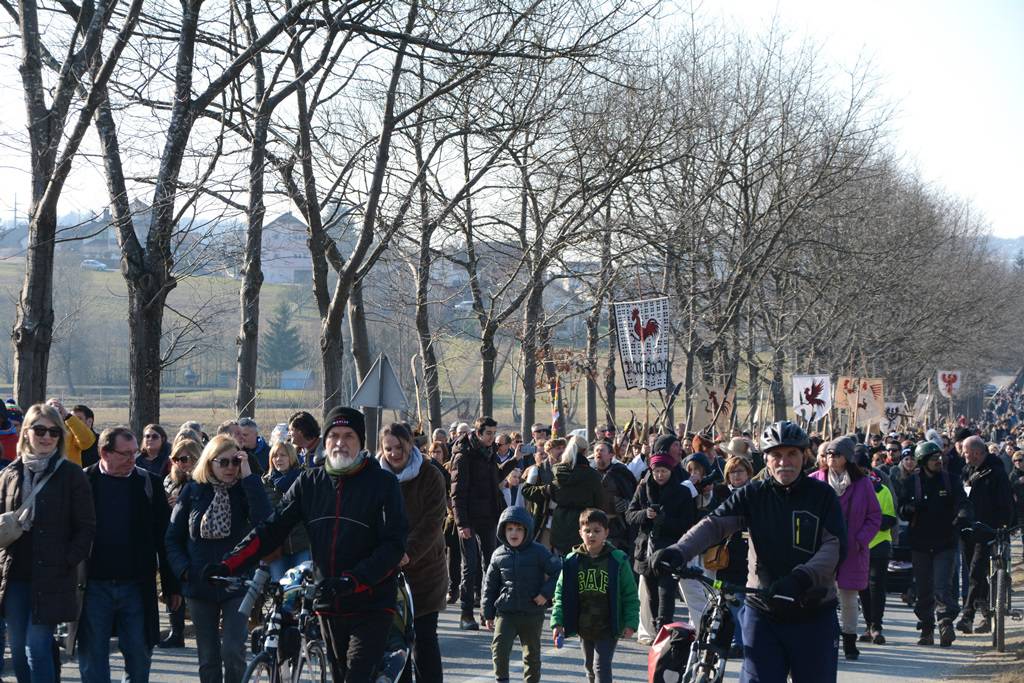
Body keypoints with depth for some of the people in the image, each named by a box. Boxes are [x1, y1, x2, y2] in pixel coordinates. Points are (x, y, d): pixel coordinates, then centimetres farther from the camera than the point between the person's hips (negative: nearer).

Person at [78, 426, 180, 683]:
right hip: (94, 585, -1)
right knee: (92, 656, 4)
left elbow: (163, 537, 4)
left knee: (139, 653, 6)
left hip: (136, 586, 1)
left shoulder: (149, 484, 3)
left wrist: (172, 585, 4)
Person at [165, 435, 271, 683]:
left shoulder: (244, 490, -3)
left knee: (233, 651, -12)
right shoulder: (192, 491, 2)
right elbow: (173, 537, 7)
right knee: (208, 659, 9)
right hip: (200, 586, 2)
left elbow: (264, 521, -23)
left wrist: (248, 476, -22)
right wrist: (183, 569, -9)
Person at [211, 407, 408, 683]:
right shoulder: (310, 482, 7)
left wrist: (353, 580, -26)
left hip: (371, 605, -5)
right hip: (328, 604, 5)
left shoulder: (383, 483, -5)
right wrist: (228, 564, -8)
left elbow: (394, 544, -12)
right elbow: (272, 529, 5)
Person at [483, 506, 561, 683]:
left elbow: (558, 572, -3)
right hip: (505, 612, 1)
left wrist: (546, 593, -13)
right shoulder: (499, 555, 2)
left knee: (532, 653, 11)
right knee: (499, 647, -14)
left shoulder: (539, 552, -7)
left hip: (533, 614, -1)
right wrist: (488, 614, 8)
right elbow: (490, 585, 9)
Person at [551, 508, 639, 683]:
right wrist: (557, 622, -5)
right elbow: (561, 594, 2)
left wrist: (630, 623, -11)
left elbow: (630, 595, -5)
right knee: (589, 665, 19)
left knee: (602, 666, -10)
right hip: (584, 627, 4)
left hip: (608, 627, -4)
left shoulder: (617, 561, -8)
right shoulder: (572, 562, -2)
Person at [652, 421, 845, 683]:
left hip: (814, 614, 0)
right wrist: (678, 552, -31)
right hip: (763, 612, 0)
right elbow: (714, 524, -12)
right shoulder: (753, 495, 1)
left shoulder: (821, 494, -2)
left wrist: (801, 577, -31)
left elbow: (835, 545, -13)